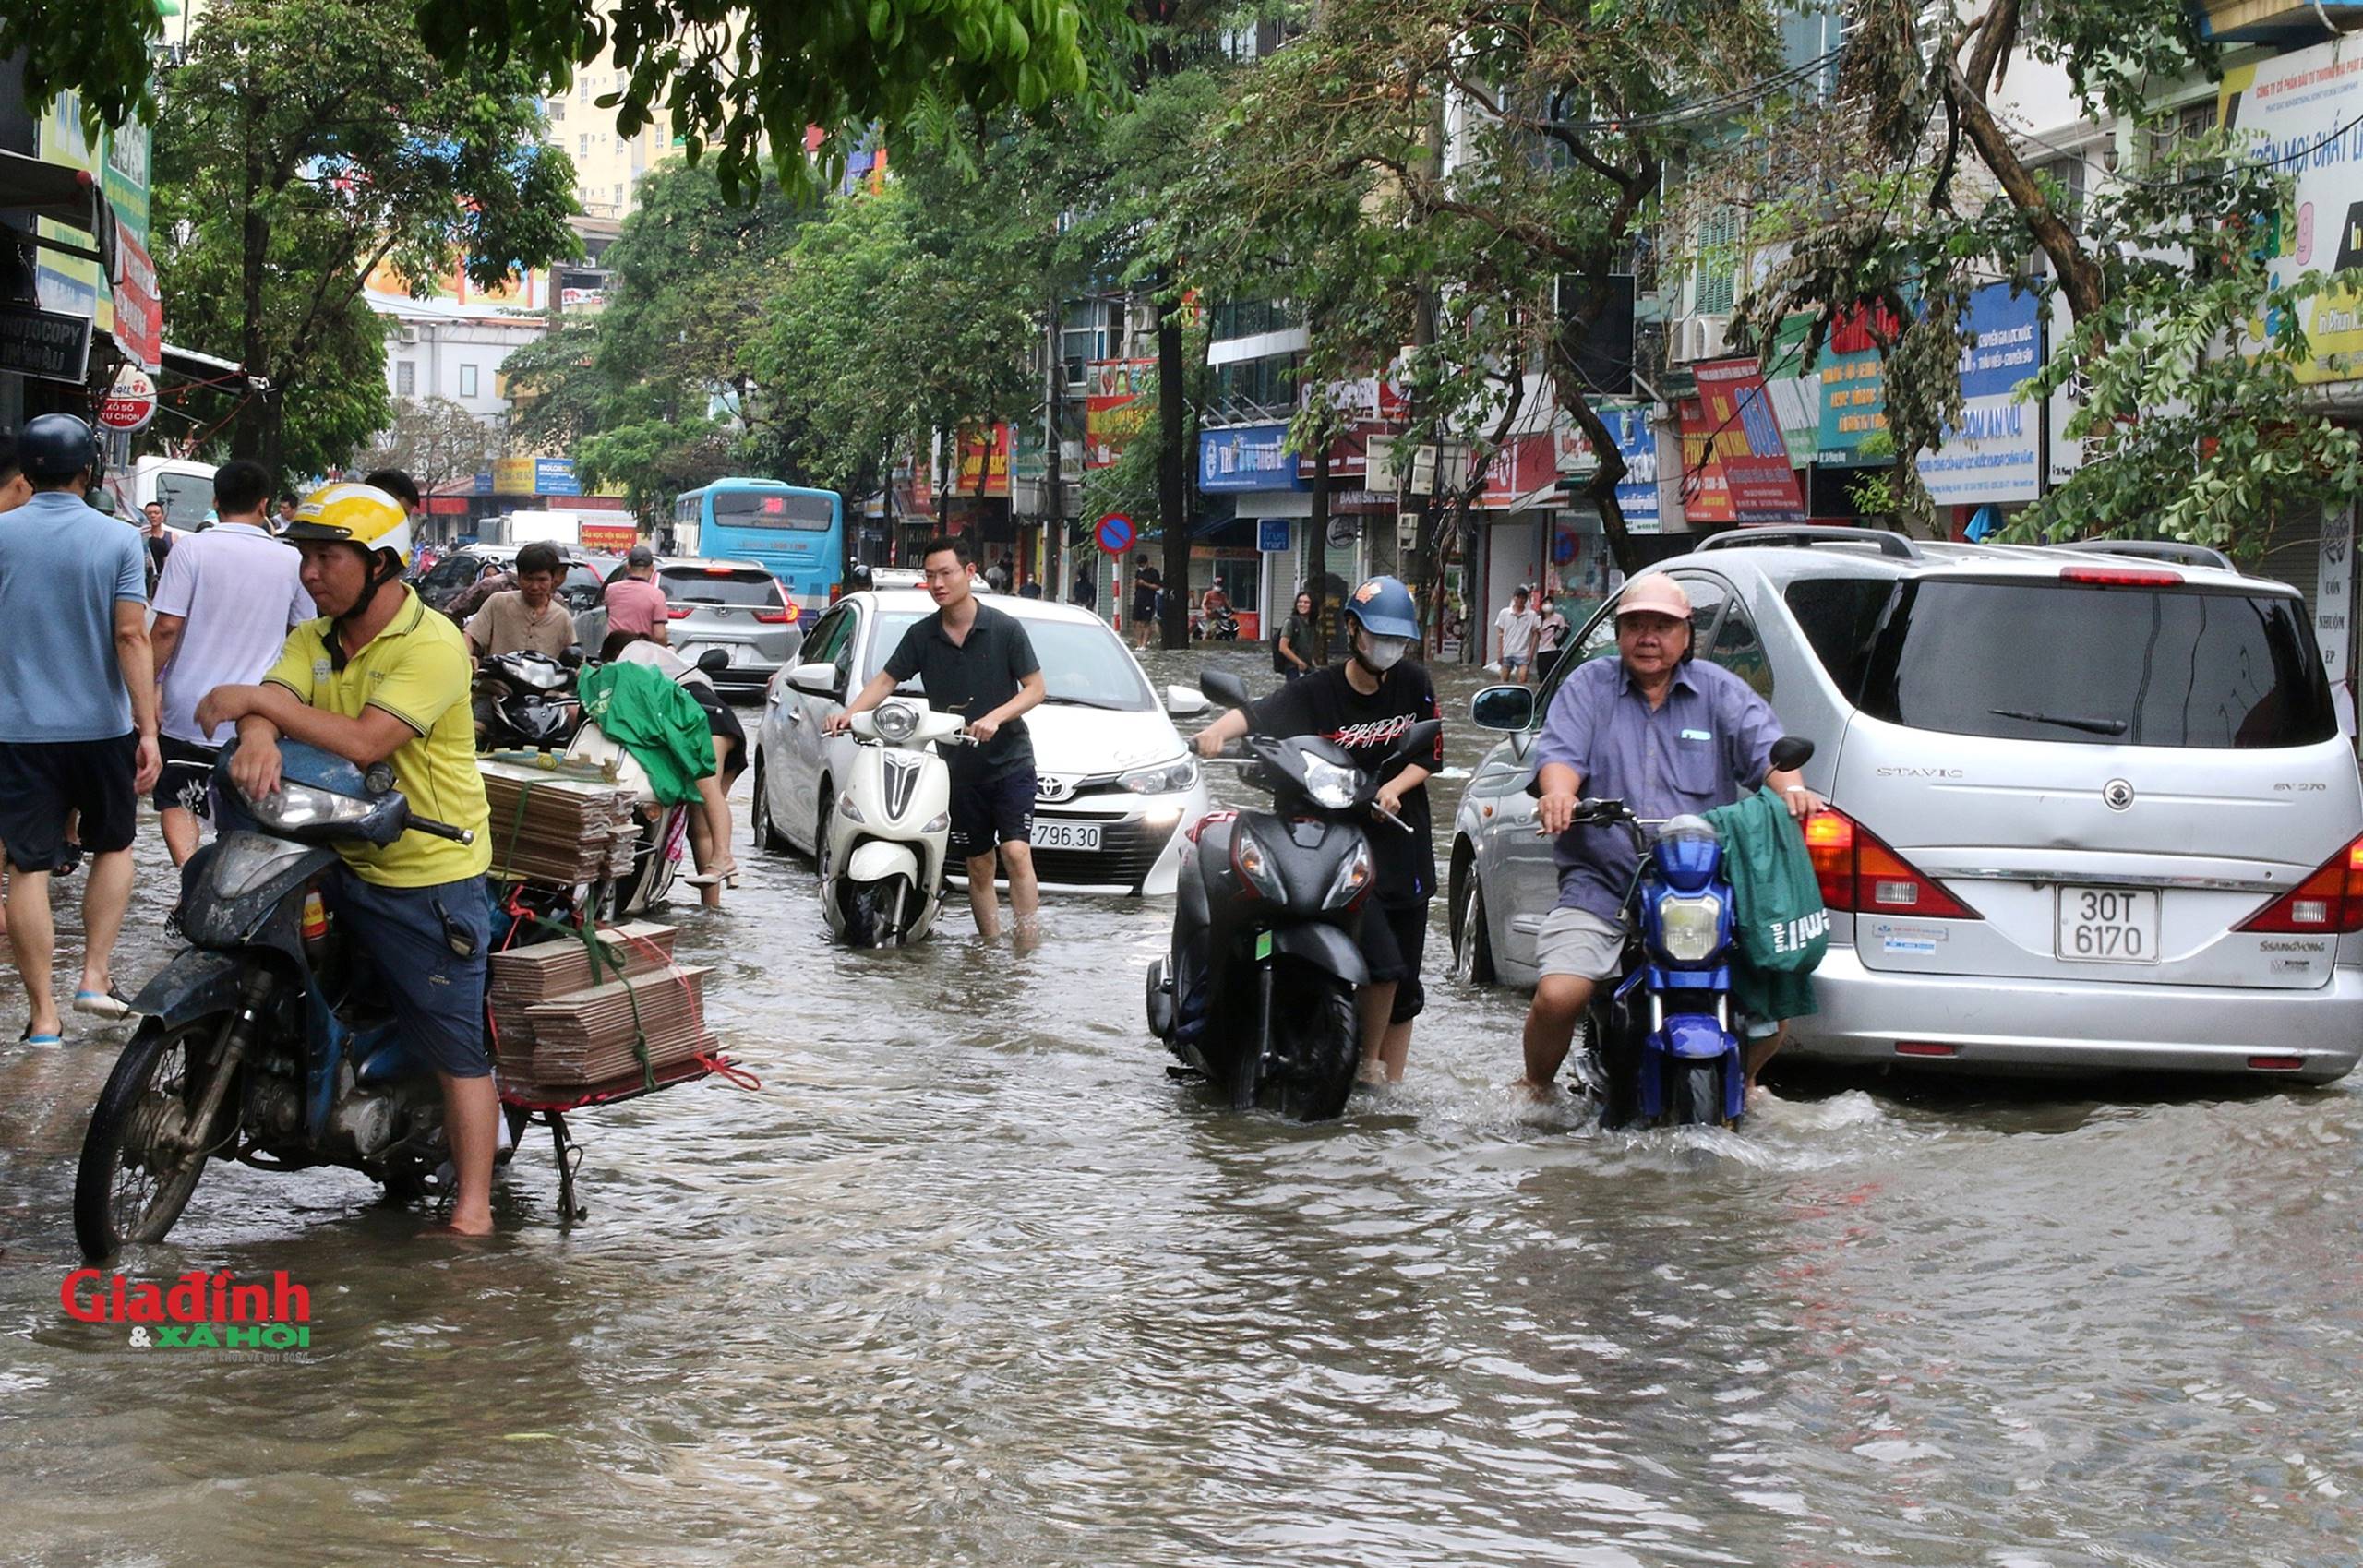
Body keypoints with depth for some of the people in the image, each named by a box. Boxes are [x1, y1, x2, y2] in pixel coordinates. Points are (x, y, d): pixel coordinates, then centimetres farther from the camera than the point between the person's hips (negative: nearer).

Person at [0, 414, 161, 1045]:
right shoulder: (119, 541, -7)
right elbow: (131, 636, -12)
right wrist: (148, 729, -11)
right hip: (103, 725, 0)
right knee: (114, 848, 21)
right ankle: (95, 975, 11)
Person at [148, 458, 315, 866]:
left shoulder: (192, 550, -8)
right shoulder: (290, 561, 1)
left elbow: (167, 627, -11)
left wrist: (150, 684, 0)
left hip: (191, 709, -2)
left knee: (174, 802, 9)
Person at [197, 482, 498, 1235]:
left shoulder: (432, 644, -15)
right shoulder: (314, 639, 9)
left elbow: (365, 742, -25)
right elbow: (268, 706, -7)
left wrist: (259, 698, -22)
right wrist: (257, 741, -32)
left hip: (429, 878, -7)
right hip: (338, 862, 7)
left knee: (457, 1050, -3)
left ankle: (472, 1204, 3)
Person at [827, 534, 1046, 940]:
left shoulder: (1004, 628, -6)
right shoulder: (922, 636, 4)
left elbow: (1036, 687, -5)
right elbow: (886, 680, 9)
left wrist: (995, 717, -21)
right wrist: (849, 714, -9)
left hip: (1010, 763, -4)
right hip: (960, 769, 4)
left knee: (1016, 852, -18)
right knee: (978, 864, 8)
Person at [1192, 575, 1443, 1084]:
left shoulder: (1413, 683, 4)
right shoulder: (1317, 692, -6)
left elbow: (1430, 755, 6)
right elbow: (1258, 714, -19)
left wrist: (1393, 788, -13)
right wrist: (1219, 729, -40)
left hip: (1404, 844, 4)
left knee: (1406, 983, 9)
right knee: (1383, 964, -19)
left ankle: (1393, 1085, 22)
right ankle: (1368, 1063, 4)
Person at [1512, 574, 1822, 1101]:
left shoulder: (1719, 691, 13)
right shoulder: (1588, 686, 12)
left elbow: (1765, 746, -1)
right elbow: (1560, 752, -3)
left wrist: (1791, 788, -24)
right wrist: (1558, 793, -28)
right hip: (1600, 891, -1)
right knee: (1557, 994, -24)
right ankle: (1536, 1087, 8)